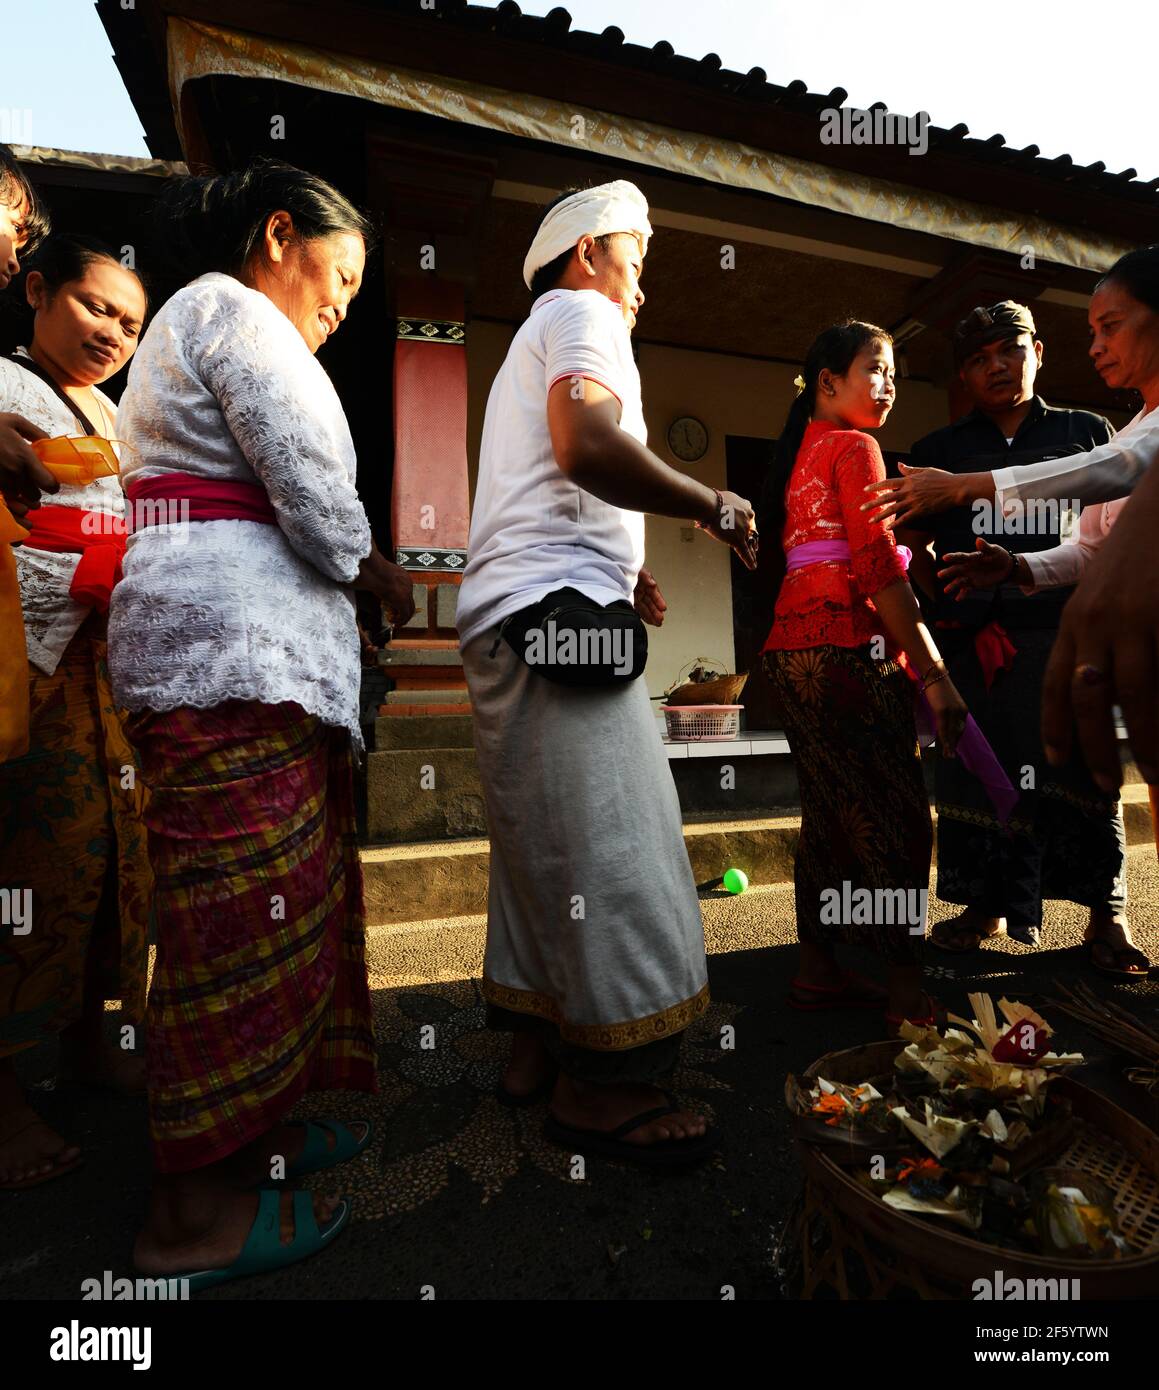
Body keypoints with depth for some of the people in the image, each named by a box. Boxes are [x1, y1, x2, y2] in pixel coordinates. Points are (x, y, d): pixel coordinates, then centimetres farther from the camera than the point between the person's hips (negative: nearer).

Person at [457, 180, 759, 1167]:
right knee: (608, 846, -11)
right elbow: (587, 446, -18)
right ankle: (599, 1083, -2)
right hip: (555, 613, -10)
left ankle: (535, 1046, 20)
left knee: (545, 845, 10)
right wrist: (714, 505, -8)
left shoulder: (535, 341, 35)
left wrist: (618, 577, 23)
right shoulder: (581, 313, 4)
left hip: (513, 624, 10)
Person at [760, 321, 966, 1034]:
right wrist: (934, 672, -13)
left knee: (831, 812, 11)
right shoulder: (856, 447, -3)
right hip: (849, 646, -9)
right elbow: (878, 565, -13)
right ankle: (909, 995, 1)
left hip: (795, 643, 9)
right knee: (897, 817, -5)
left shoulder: (804, 451, 23)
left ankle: (818, 971, 18)